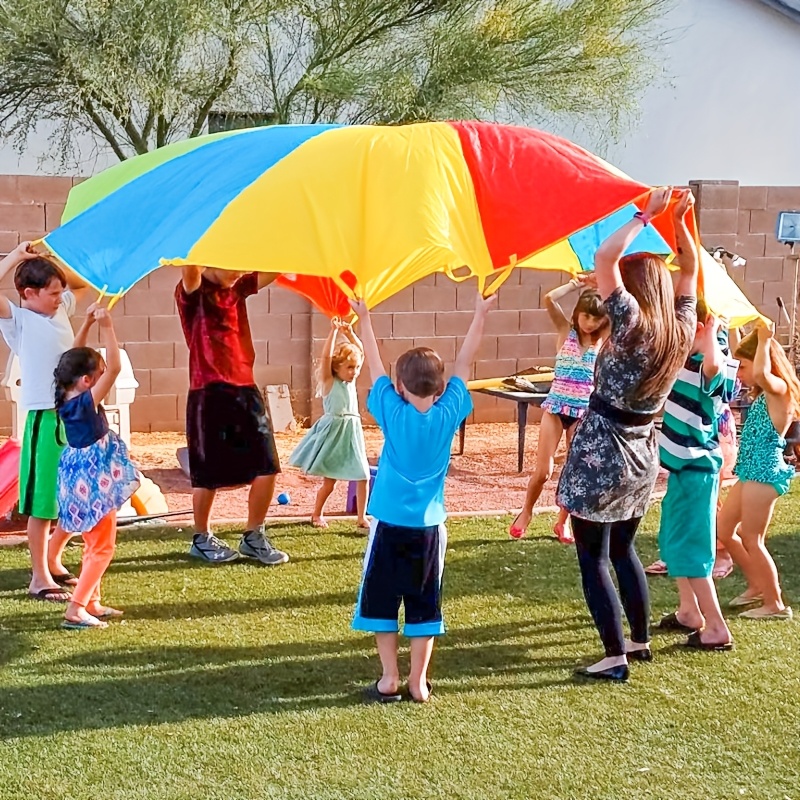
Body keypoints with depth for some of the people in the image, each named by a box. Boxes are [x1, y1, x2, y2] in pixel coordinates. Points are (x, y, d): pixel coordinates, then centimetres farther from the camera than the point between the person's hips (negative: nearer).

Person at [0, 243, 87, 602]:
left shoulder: (61, 311, 12)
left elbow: (81, 284, 30)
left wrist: (54, 262, 12)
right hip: (45, 419, -7)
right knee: (42, 504, 0)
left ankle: (53, 560, 31)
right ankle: (39, 578, 9)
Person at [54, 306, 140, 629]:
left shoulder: (65, 399, -1)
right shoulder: (87, 402, -22)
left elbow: (73, 359, 11)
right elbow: (115, 367, -28)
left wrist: (88, 323, 8)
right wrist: (106, 327, -23)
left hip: (80, 480, 9)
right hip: (95, 482, -9)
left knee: (93, 545, 20)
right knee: (102, 548, -2)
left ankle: (92, 602, 27)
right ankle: (75, 609, -9)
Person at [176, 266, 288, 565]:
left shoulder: (239, 288, 13)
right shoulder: (193, 292, -5)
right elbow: (190, 272, -28)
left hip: (245, 389, 6)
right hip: (209, 392, -6)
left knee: (267, 467, 2)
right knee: (208, 473, 4)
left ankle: (254, 537, 17)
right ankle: (201, 539, 23)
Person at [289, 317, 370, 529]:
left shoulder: (351, 381, 8)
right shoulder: (329, 382, -7)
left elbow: (360, 351, 8)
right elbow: (326, 356, -21)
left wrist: (349, 333, -5)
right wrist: (333, 331, -24)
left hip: (352, 432, 6)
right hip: (333, 431, -5)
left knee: (363, 476, -2)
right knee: (329, 480, 3)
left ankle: (362, 518, 7)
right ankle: (317, 515, 23)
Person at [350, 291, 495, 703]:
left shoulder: (393, 414, -11)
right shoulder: (449, 414, -6)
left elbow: (375, 368, -2)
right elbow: (463, 365, 3)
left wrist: (364, 319, 5)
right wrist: (480, 315, 11)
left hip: (389, 523, -2)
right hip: (430, 526, 2)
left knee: (380, 601, 9)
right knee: (424, 604, 10)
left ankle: (389, 680, 9)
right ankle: (418, 681, 13)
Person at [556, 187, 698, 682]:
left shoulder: (633, 325, -17)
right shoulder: (682, 329, 0)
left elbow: (605, 259, -22)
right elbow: (690, 269, 16)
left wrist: (647, 217, -14)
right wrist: (679, 221, 8)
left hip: (601, 450, -7)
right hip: (643, 453, 7)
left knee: (593, 557, -1)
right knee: (623, 548, 22)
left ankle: (616, 658, -2)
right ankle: (641, 640, 29)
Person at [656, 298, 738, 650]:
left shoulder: (715, 369, -22)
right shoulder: (683, 357, 5)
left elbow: (713, 363, -48)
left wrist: (712, 333, -32)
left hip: (697, 468, -10)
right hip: (682, 463, 10)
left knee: (689, 548, -8)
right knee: (673, 540, 20)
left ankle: (717, 630, -4)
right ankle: (689, 612, 33)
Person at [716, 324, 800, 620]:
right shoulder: (762, 395, 13)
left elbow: (761, 374, -37)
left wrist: (764, 340, -23)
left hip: (764, 473, -10)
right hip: (750, 472, 10)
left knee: (752, 540, -4)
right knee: (724, 531, 15)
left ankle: (775, 604, 6)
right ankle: (757, 587, 27)